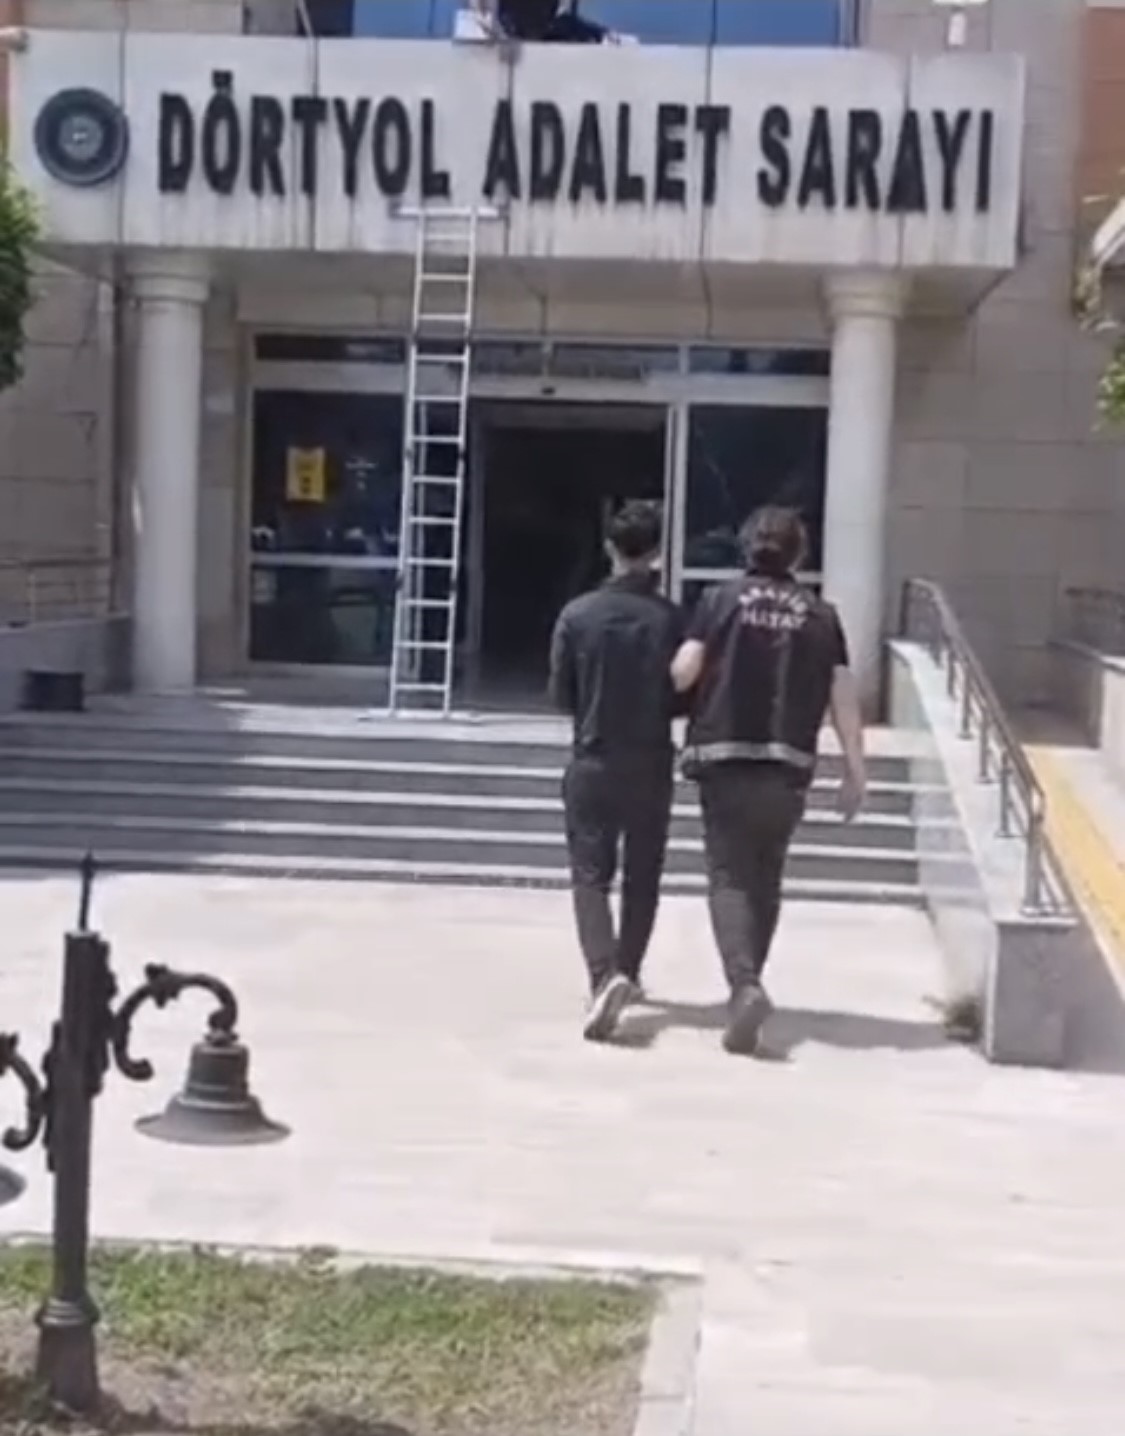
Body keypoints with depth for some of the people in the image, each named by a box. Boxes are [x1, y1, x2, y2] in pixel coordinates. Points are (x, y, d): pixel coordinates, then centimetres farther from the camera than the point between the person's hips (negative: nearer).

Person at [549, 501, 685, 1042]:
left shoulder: (577, 614, -8)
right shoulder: (669, 618, -8)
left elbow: (561, 695, -1)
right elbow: (683, 696, -2)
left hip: (593, 763, 0)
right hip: (651, 765, 1)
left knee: (590, 876, 3)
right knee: (641, 878, 16)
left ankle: (604, 976, -17)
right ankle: (626, 973, 27)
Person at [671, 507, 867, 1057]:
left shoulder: (721, 599, 0)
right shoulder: (820, 615, 6)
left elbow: (683, 671, -7)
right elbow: (843, 698, 3)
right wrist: (855, 771, 8)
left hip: (725, 758, -2)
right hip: (789, 765, 2)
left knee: (730, 878, -2)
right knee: (766, 879, 17)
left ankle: (745, 986, -21)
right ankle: (747, 984, 26)